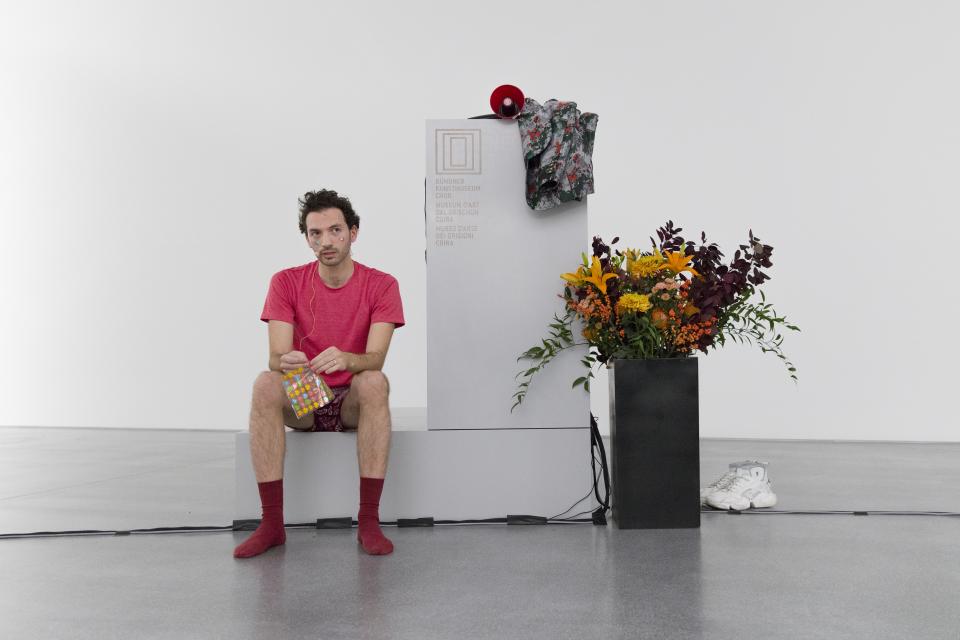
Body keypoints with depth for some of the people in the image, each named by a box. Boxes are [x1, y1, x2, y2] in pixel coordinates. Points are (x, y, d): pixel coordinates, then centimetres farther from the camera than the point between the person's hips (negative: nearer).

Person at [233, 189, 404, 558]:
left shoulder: (381, 285, -6)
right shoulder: (286, 283, -3)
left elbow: (375, 358, -19)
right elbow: (276, 356, -13)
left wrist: (345, 359, -42)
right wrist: (284, 362, -39)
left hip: (354, 402, -1)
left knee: (374, 381, -34)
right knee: (265, 383, -30)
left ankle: (369, 521, -32)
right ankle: (272, 524, -28)